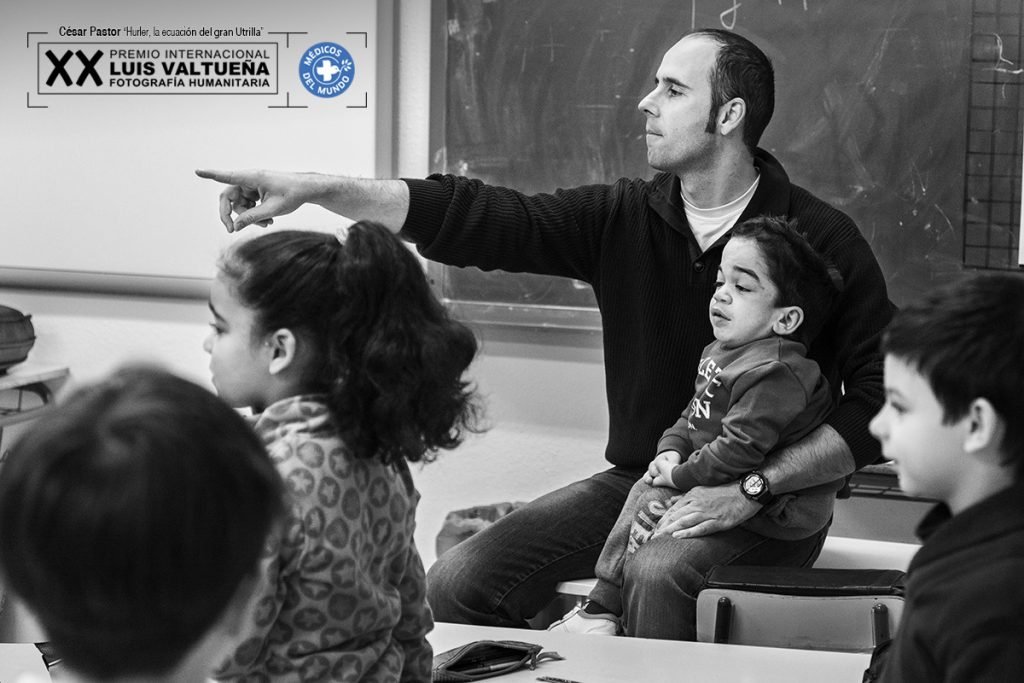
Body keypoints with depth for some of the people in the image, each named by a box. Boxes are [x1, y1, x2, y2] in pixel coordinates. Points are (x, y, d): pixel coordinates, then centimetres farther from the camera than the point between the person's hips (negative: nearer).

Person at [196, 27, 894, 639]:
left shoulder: (822, 237, -9)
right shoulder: (622, 217, 3)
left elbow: (881, 400, -12)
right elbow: (477, 218, -6)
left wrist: (751, 489, -20)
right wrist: (313, 189, -17)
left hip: (769, 502, -5)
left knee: (658, 574, -36)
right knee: (458, 581, -10)